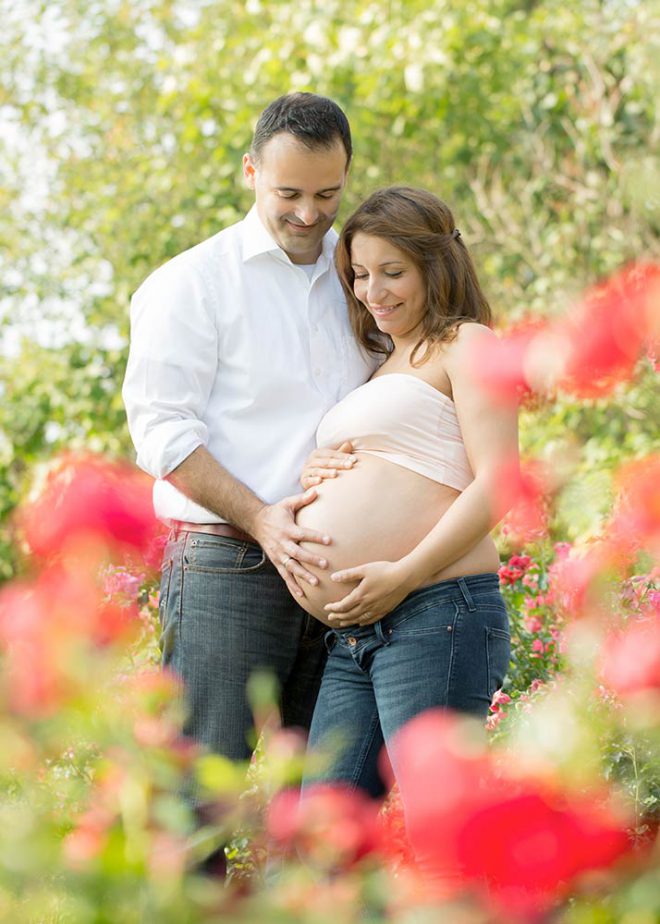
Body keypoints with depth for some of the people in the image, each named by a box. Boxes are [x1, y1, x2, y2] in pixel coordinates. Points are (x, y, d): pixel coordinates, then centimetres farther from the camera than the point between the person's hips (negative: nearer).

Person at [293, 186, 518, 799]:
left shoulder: (466, 345, 3)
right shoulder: (380, 371, 28)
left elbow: (497, 483, -10)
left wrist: (404, 574, -19)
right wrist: (315, 476, 13)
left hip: (437, 614, -8)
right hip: (352, 638, 9)